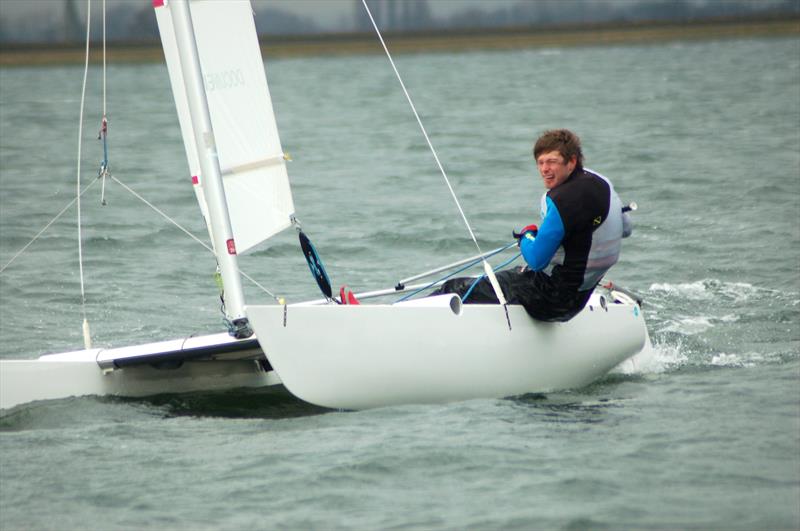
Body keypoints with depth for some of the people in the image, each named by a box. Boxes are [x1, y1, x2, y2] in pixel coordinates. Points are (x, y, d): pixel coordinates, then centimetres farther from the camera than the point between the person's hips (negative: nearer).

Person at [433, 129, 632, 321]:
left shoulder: (563, 200, -26)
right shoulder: (599, 180, 1)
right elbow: (625, 228, 19)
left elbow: (536, 260, -24)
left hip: (550, 300, -10)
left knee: (457, 290, -4)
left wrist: (527, 235, -1)